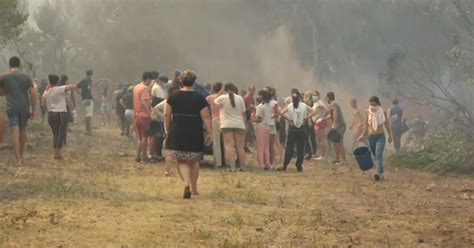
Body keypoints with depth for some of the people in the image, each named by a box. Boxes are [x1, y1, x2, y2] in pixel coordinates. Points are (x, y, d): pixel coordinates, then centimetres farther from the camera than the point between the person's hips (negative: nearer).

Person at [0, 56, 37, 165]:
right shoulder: (26, 77, 4)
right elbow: (33, 94, 0)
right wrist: (33, 111, 4)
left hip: (12, 107, -2)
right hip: (24, 107, 2)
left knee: (15, 132, -6)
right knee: (23, 130, 16)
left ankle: (18, 160, -14)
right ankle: (21, 156, 26)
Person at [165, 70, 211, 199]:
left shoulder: (173, 95, 1)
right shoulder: (199, 98, -5)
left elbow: (167, 114, 3)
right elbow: (206, 117, -8)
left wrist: (168, 130, 14)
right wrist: (210, 133, -2)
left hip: (177, 132, 0)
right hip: (195, 134, 0)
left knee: (181, 161, 5)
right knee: (194, 161, 17)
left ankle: (186, 182, -20)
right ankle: (194, 188, 22)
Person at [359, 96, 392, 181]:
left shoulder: (383, 112, -4)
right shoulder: (367, 112, 1)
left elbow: (387, 124, 8)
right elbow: (366, 124, 11)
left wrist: (390, 135, 17)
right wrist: (362, 135, 1)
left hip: (381, 136, -3)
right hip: (371, 136, 3)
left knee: (379, 154, -20)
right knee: (376, 155, 13)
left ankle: (380, 174, -28)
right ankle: (380, 173, 27)